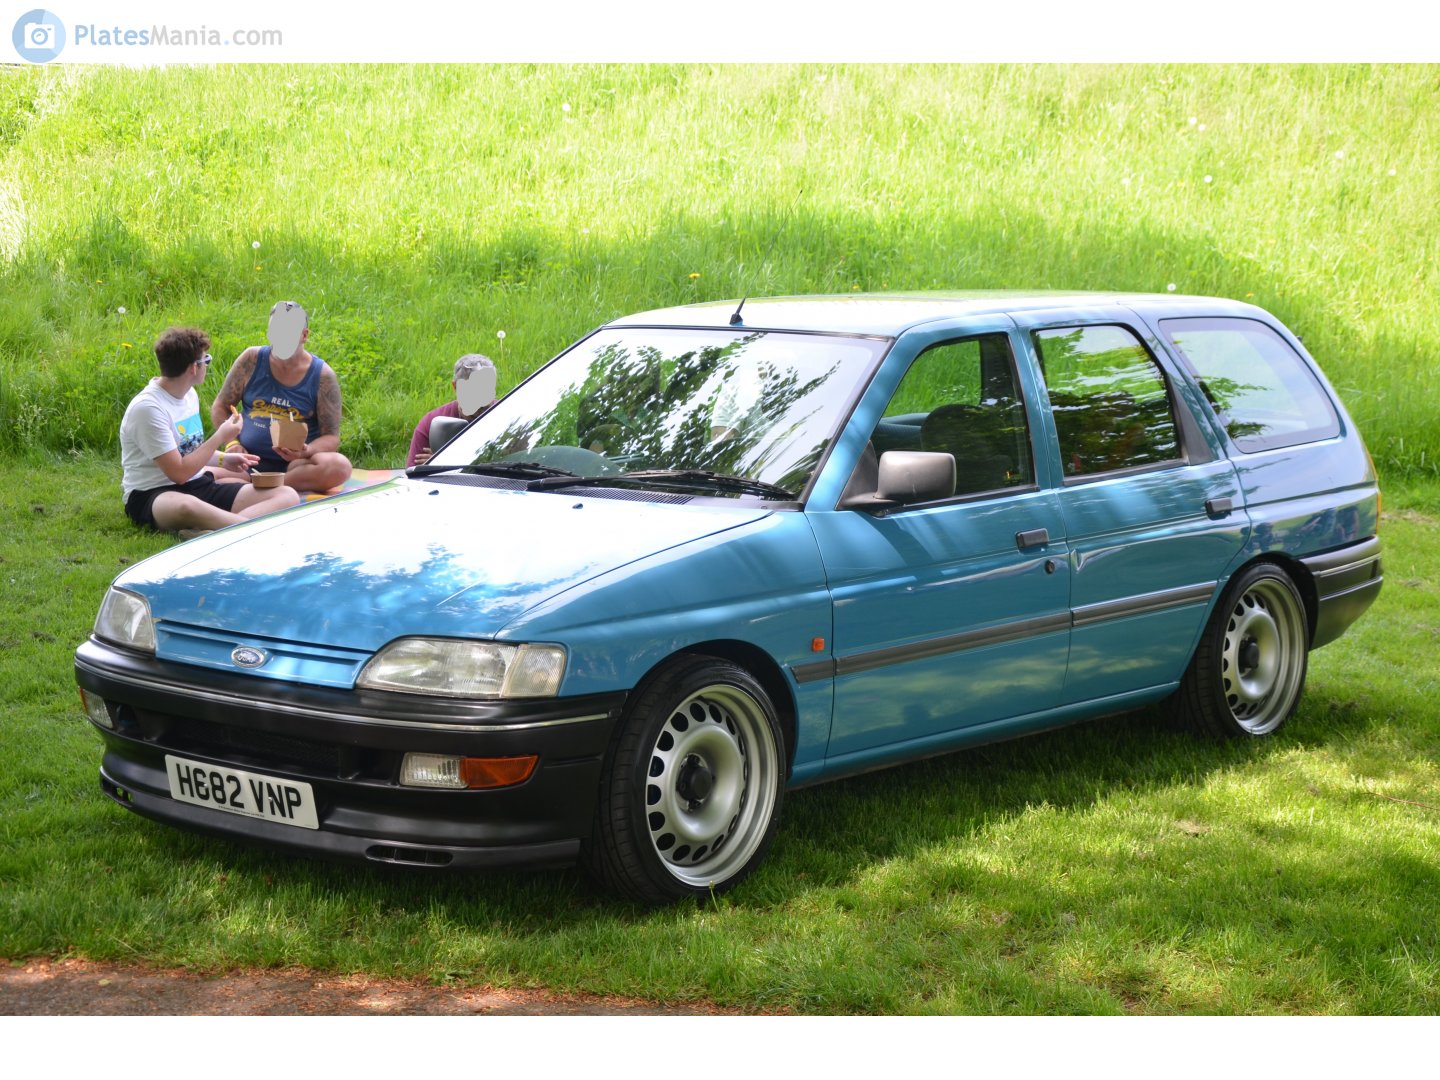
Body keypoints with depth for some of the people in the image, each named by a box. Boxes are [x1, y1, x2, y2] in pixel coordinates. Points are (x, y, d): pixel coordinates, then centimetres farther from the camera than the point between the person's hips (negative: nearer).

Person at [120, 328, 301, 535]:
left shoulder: (189, 394, 12)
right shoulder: (147, 407, -15)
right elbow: (179, 473, -18)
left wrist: (223, 459, 14)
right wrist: (220, 437, -9)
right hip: (152, 495, -9)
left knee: (287, 496, -16)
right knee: (187, 507, -48)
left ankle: (212, 530, -40)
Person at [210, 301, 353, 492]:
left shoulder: (322, 376, -1)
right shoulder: (252, 360, 4)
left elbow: (331, 437, -1)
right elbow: (220, 406, 12)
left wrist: (307, 452, -23)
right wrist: (232, 443, -4)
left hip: (295, 464, 0)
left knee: (340, 466, -34)